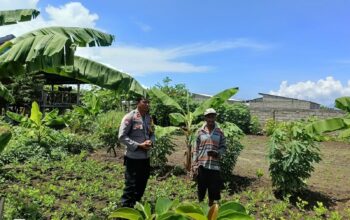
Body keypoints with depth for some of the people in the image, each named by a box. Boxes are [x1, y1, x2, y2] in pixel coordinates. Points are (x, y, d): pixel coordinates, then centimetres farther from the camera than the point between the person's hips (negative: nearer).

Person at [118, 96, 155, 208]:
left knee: (142, 184, 17)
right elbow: (122, 137, -15)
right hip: (133, 157, -7)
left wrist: (151, 142, -6)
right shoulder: (130, 117, -12)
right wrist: (138, 145, -18)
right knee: (131, 185, 1)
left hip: (145, 157, 7)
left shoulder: (149, 118, 8)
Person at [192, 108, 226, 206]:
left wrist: (217, 153, -16)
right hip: (202, 164, 0)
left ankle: (210, 206, 27)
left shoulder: (220, 132, 2)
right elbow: (195, 149, 3)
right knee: (201, 187, 9)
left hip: (214, 165, 0)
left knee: (213, 187, 8)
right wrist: (194, 164, -2)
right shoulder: (200, 132, 1)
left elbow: (223, 147, 6)